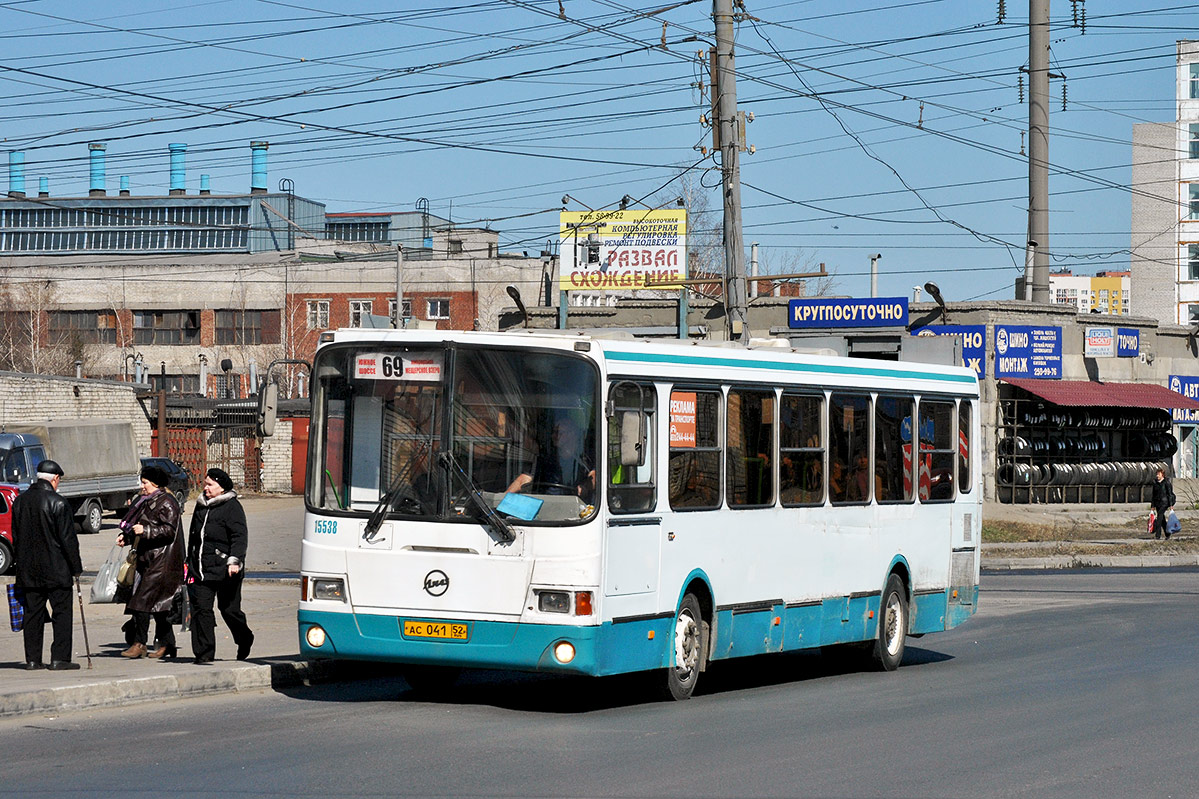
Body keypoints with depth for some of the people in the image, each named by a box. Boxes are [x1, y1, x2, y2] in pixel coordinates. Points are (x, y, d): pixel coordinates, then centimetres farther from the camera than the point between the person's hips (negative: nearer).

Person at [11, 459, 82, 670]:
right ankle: (59, 658, -3)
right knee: (62, 613, 1)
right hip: (56, 570, -6)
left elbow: (16, 537, 13)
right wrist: (76, 568, -4)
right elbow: (68, 539, -12)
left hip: (28, 570, 6)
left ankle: (32, 659, 9)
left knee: (33, 613, 9)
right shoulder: (57, 503, -13)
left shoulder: (20, 502, 7)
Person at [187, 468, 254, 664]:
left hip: (223, 569, -6)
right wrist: (190, 561, 26)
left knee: (229, 609, 4)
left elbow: (240, 537, -12)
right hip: (201, 569, 6)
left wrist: (234, 560, -23)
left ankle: (244, 640, 31)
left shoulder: (232, 507, -5)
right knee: (200, 609, -4)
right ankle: (204, 653, -2)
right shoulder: (201, 506, 16)